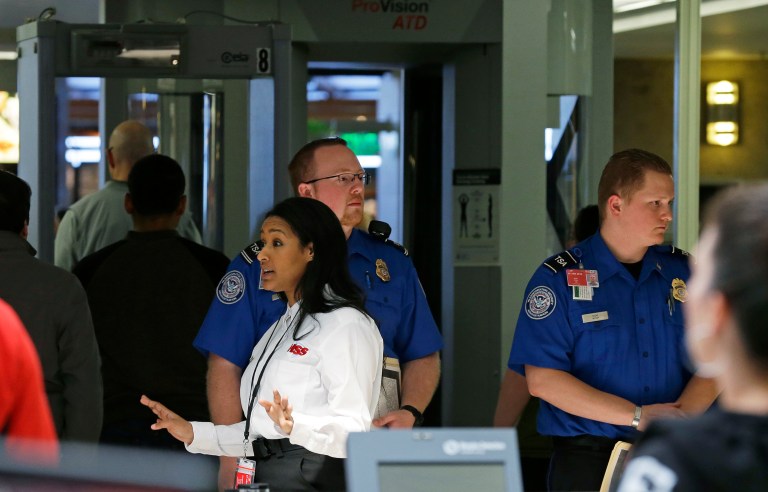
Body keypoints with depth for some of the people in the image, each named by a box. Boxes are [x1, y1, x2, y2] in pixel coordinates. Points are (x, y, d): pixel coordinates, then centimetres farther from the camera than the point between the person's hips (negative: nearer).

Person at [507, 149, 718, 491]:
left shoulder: (683, 273, 8)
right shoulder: (559, 279, -6)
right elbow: (541, 379, -14)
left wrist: (684, 414, -17)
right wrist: (638, 417, -19)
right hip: (587, 461, -4)